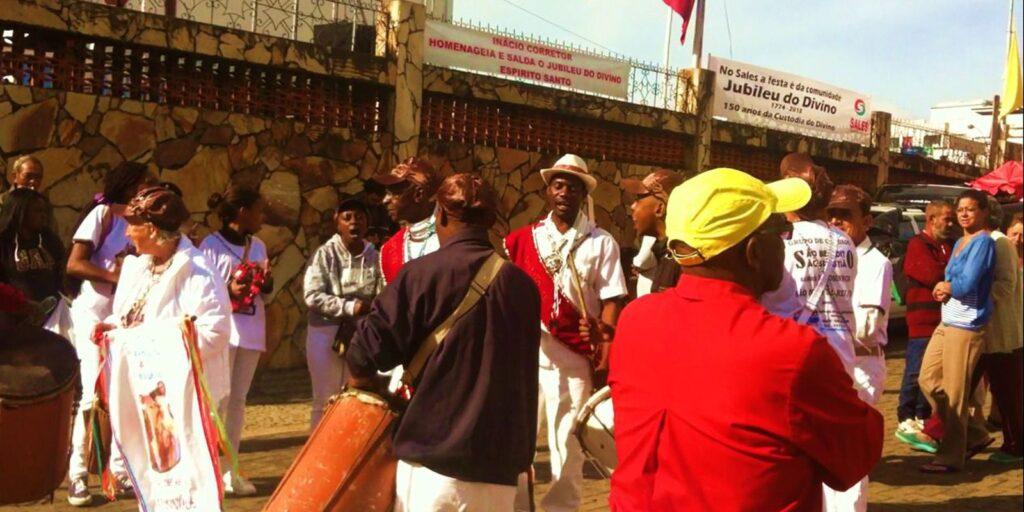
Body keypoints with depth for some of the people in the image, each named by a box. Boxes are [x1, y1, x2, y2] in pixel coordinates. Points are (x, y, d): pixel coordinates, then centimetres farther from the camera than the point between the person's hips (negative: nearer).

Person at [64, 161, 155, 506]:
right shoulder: (103, 213, -8)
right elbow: (74, 264, -15)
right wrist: (116, 276, -23)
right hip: (96, 314, -6)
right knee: (95, 394, -6)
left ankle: (120, 470, 15)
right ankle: (77, 475, 5)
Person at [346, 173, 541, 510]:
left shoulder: (422, 274, -10)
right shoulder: (521, 282, 4)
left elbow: (370, 349, -8)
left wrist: (358, 383, 13)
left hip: (436, 455, -4)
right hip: (502, 459, 4)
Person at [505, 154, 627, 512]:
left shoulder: (601, 243, 3)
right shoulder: (523, 239, 9)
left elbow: (611, 300, -1)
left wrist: (605, 348, -12)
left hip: (572, 358, -2)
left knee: (567, 443, 5)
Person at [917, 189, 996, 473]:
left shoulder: (983, 242, -12)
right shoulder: (959, 243, 16)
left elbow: (967, 285, -21)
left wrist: (944, 286, -1)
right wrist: (945, 291, -1)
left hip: (967, 325, -10)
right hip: (947, 323, 10)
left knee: (955, 393, -5)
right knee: (928, 380, 12)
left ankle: (950, 457, 5)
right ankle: (975, 435, 25)